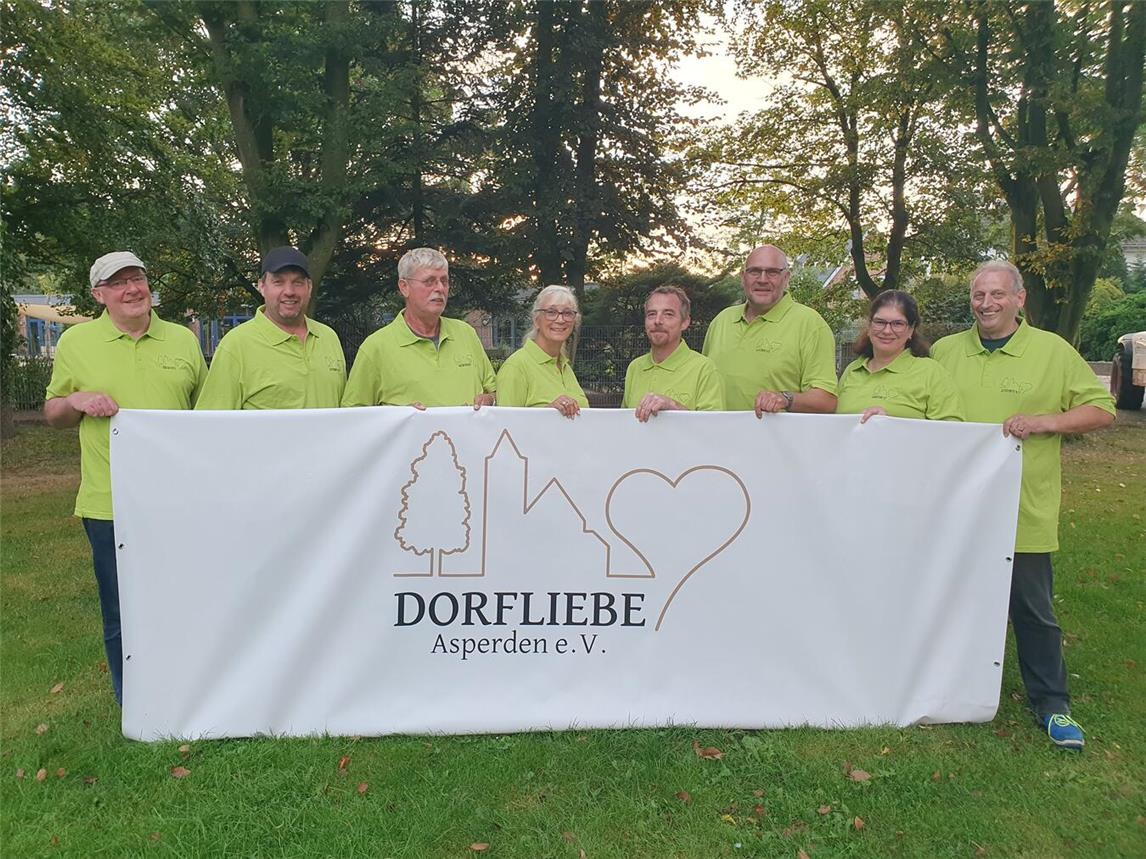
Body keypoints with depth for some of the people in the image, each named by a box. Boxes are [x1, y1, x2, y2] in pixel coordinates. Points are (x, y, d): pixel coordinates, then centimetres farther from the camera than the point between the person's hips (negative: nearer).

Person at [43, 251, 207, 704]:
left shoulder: (183, 339, 7)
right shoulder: (75, 342, 3)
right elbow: (52, 413, 11)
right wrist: (77, 400, -11)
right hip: (109, 505, -1)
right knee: (122, 616, 8)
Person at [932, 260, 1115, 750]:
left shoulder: (1053, 351, 0)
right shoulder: (944, 351, 6)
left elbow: (1102, 410, 1)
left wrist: (1046, 421, -14)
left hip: (1023, 512, -2)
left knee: (1034, 612, 6)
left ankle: (1052, 704, 22)